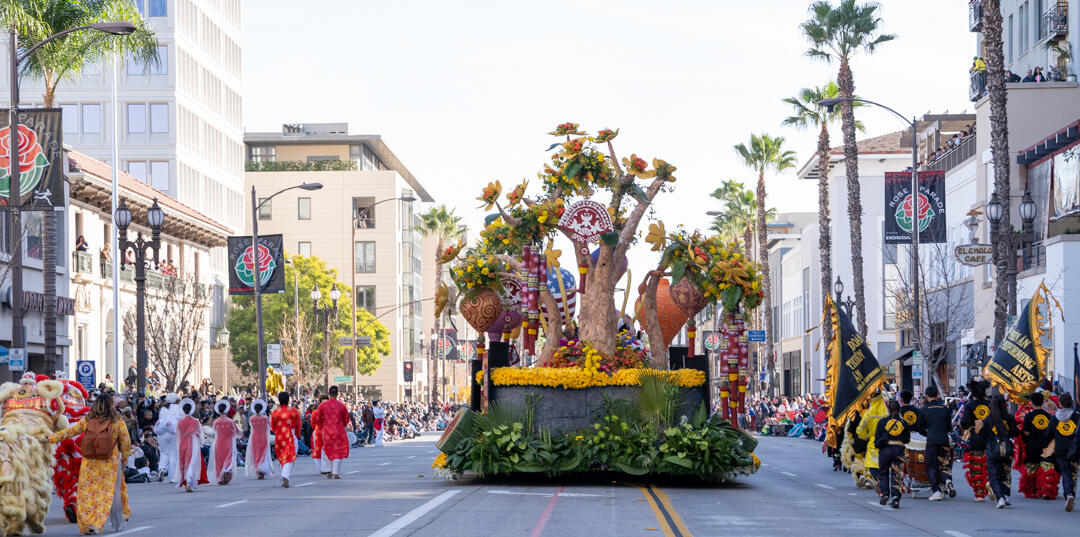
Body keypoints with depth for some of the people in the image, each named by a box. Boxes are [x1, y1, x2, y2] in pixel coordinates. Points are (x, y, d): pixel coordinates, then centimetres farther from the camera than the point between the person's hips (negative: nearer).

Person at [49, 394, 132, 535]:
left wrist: (50, 438, 15)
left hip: (89, 464, 1)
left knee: (86, 492, 7)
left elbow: (69, 432, 6)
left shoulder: (86, 421, 1)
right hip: (110, 464, -1)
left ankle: (86, 524, 4)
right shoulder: (117, 423, -4)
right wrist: (124, 459, 11)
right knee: (109, 493, 7)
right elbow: (126, 443, -2)